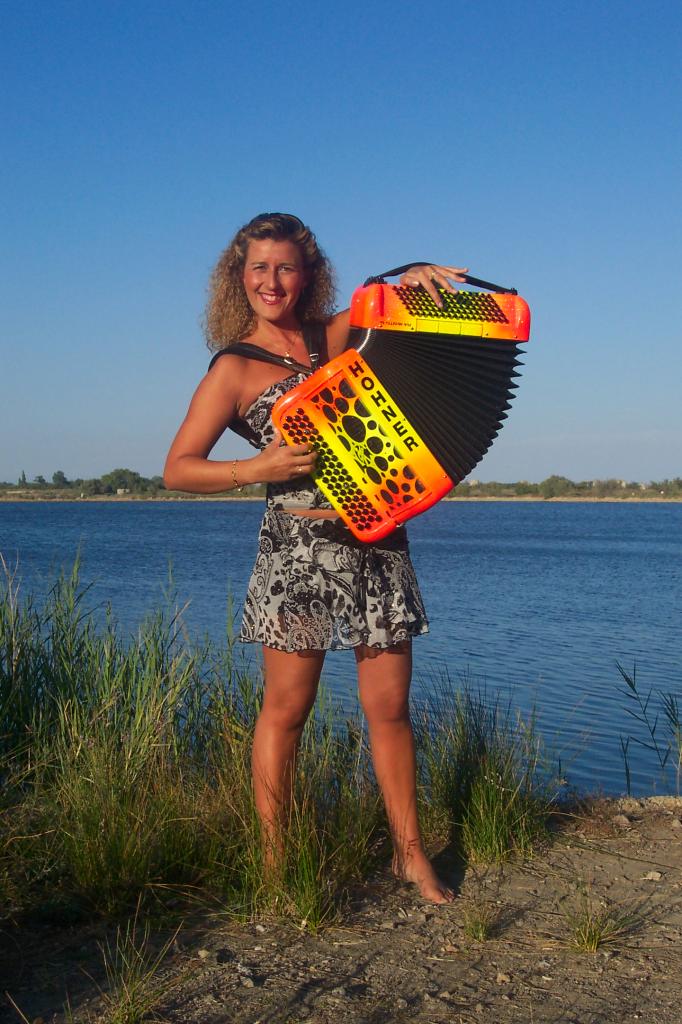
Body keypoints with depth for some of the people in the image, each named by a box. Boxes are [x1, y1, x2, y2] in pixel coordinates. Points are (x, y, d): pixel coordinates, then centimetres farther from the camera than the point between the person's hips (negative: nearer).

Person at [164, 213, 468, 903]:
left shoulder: (334, 334, 11)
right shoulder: (235, 368, 1)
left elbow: (390, 296, 20)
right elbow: (177, 469, -2)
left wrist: (415, 273, -4)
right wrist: (259, 468, -16)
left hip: (379, 542, 4)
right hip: (299, 548, -4)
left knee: (389, 706, 7)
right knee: (286, 709, 3)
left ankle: (409, 852, 20)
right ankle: (272, 859, 17)